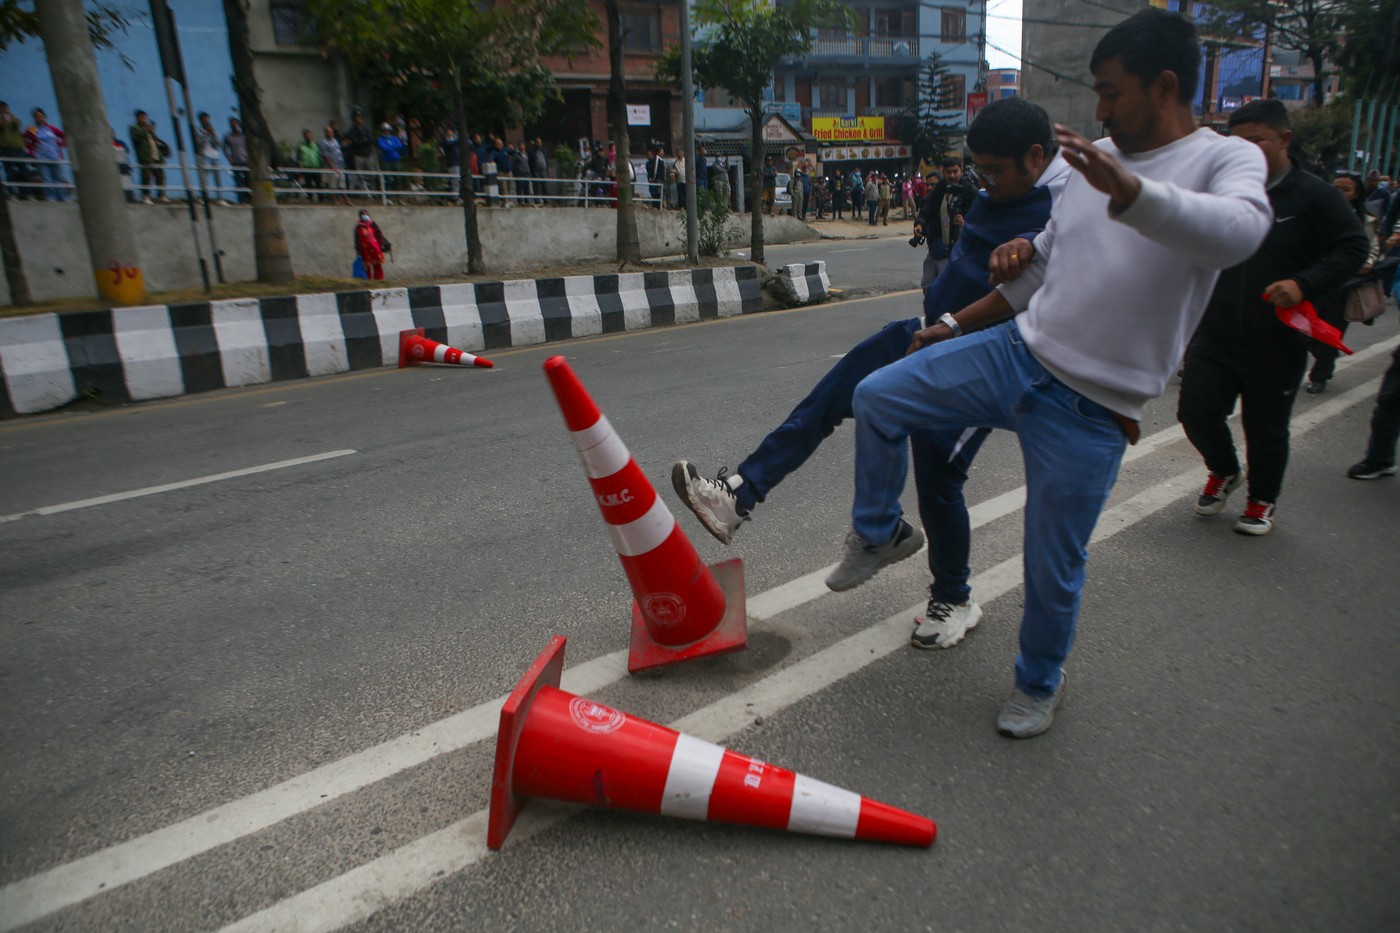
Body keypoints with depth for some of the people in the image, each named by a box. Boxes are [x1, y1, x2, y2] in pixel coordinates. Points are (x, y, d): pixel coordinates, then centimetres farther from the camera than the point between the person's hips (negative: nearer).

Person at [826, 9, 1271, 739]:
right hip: (1018, 351, 6)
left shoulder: (1227, 160, -6)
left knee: (1053, 568, 4)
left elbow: (1240, 233, -31)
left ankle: (1039, 683, 33)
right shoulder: (1094, 162, 10)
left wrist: (1131, 191, -48)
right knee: (876, 397, -5)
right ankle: (881, 533, 17)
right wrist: (955, 327, 17)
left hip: (1089, 410, -5)